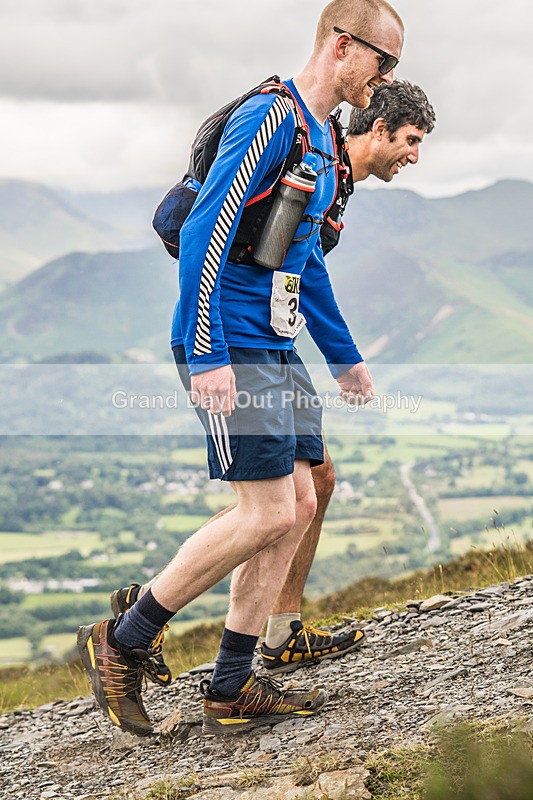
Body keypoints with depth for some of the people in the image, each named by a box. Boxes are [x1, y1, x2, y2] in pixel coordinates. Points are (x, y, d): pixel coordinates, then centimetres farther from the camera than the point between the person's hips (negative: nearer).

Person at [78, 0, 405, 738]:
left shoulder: (322, 137, 17)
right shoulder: (269, 117, -13)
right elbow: (203, 233, -20)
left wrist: (346, 358, 27)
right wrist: (208, 357, -24)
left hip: (278, 349, 10)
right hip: (231, 350, -10)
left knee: (299, 507, 6)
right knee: (269, 515, -11)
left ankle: (230, 691, 13)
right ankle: (122, 644, 3)